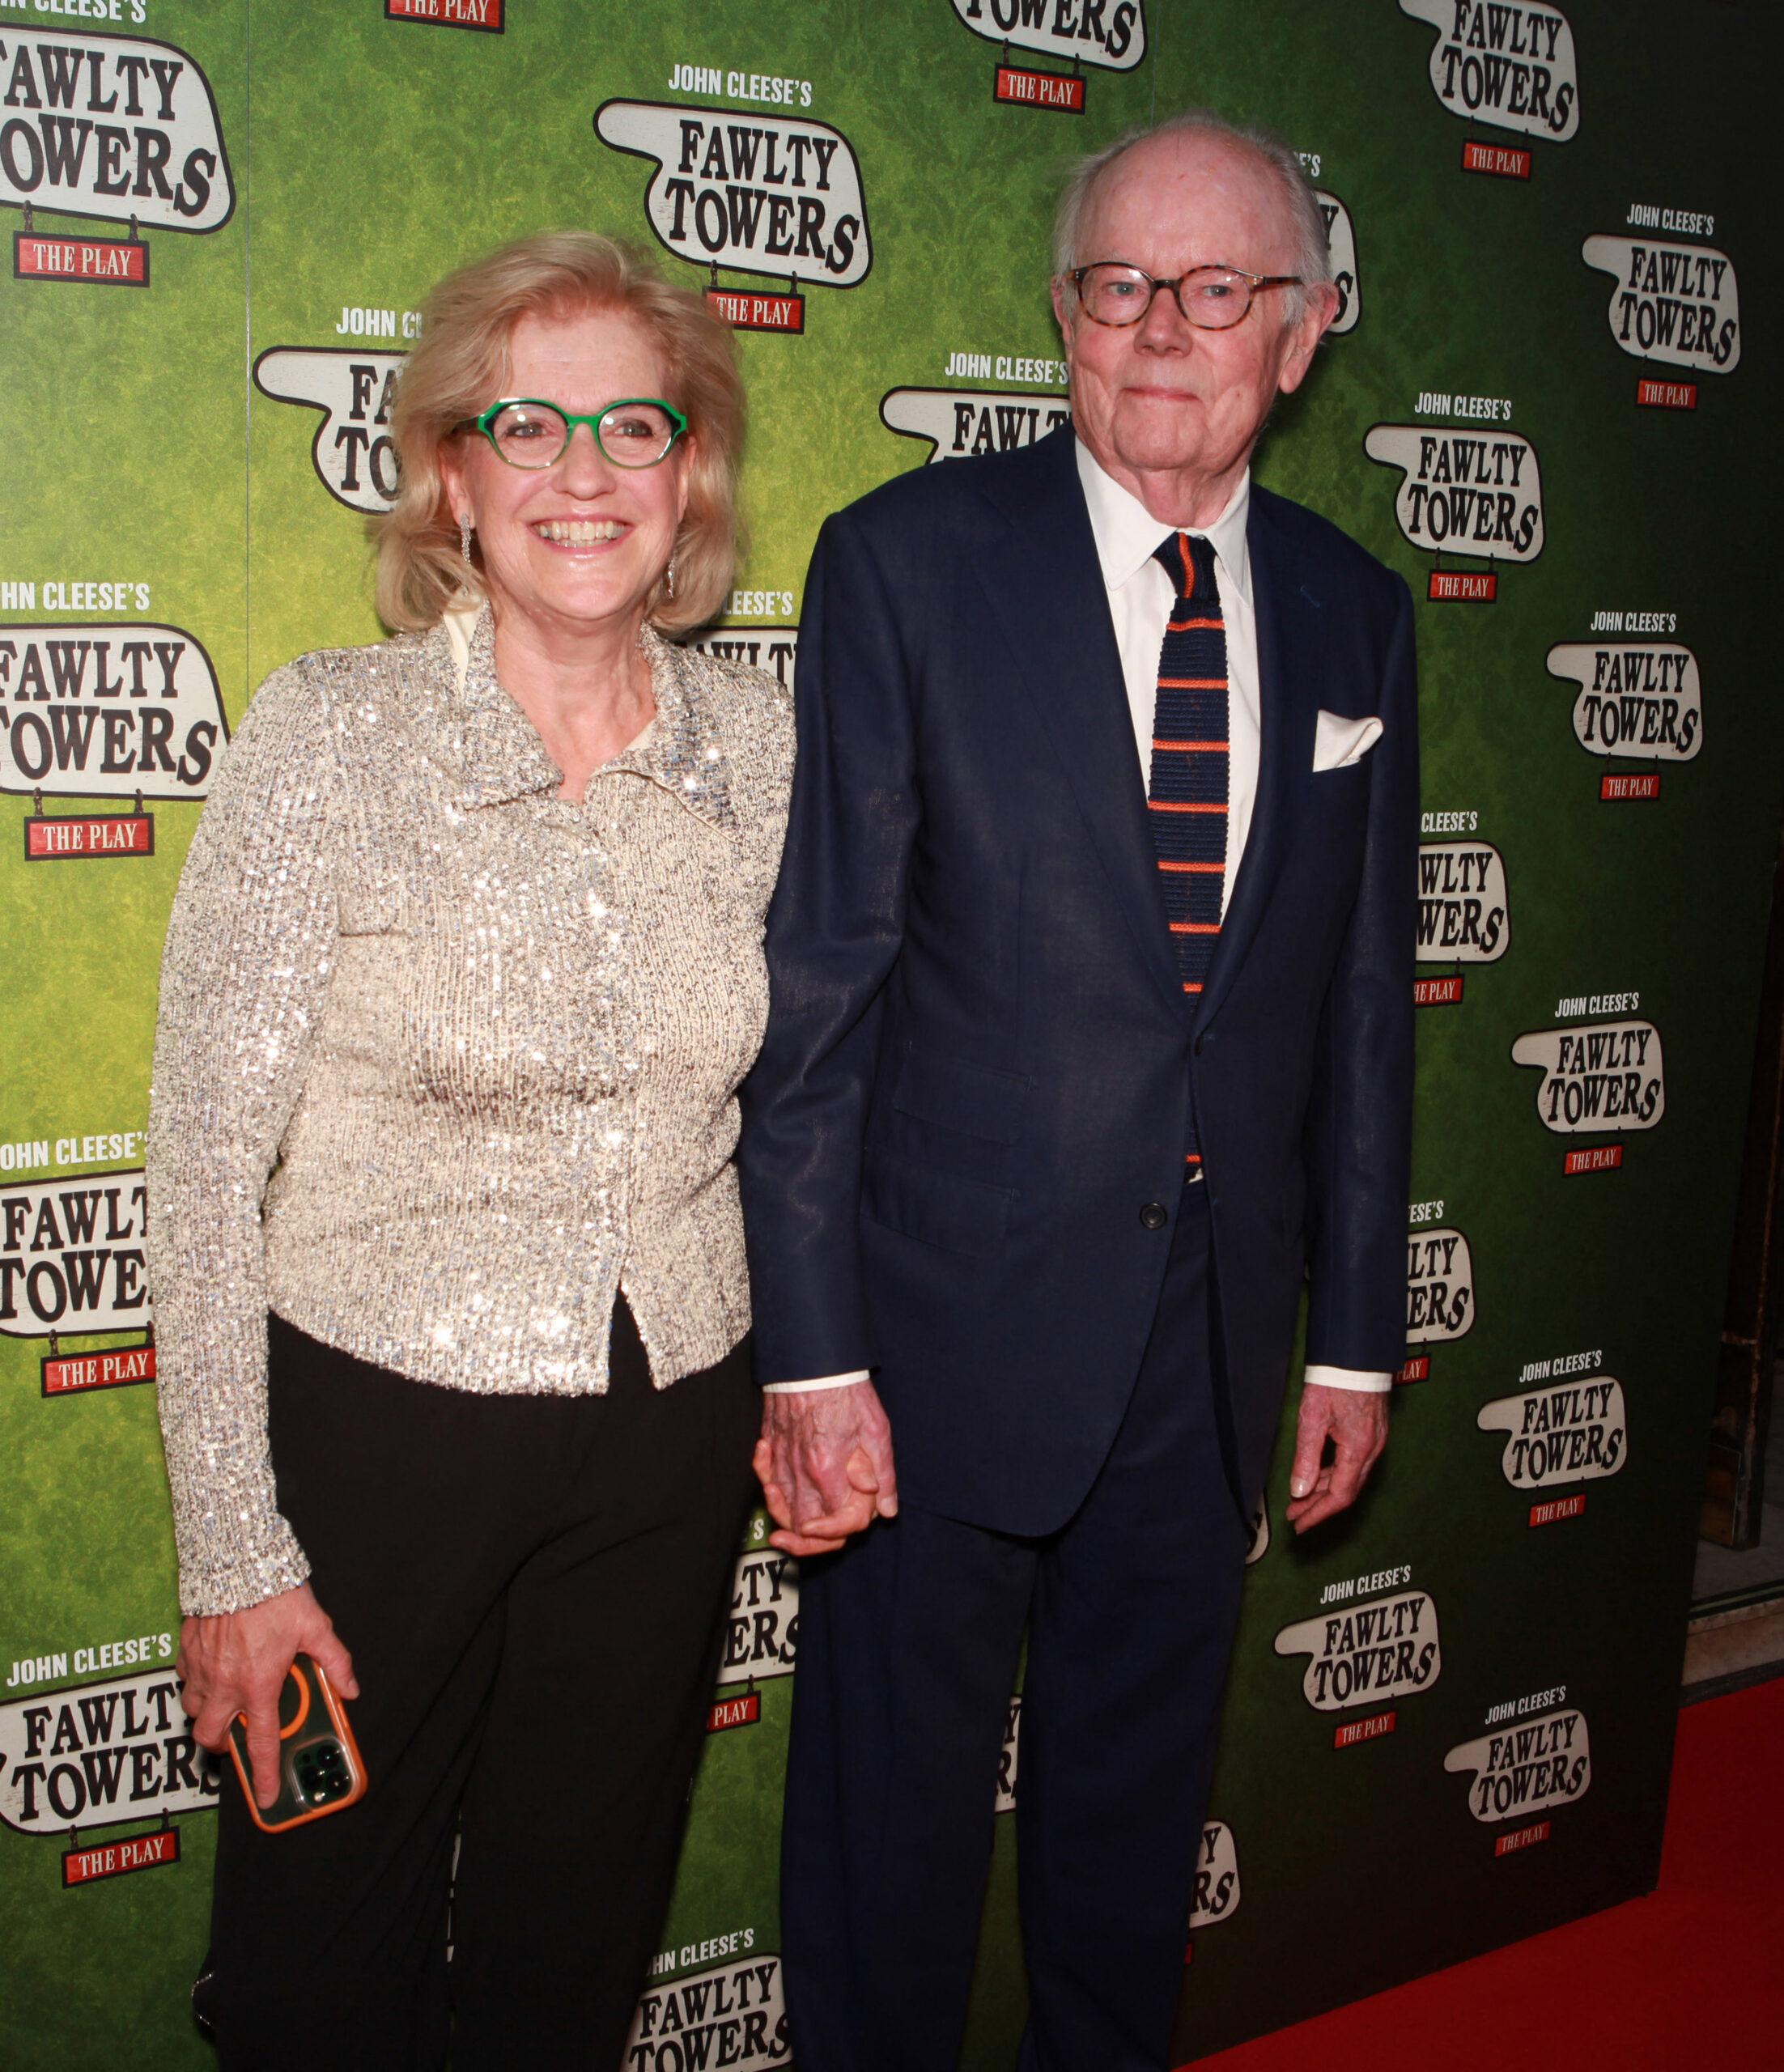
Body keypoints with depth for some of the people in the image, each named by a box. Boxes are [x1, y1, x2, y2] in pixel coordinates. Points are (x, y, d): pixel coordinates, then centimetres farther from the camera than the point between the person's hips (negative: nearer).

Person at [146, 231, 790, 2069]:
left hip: (673, 1441, 3)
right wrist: (233, 1552, -11)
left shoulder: (752, 733, -1)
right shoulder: (327, 734, -13)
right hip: (381, 1429, -3)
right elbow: (207, 1160, -11)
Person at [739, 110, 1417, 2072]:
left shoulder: (1353, 611, 5)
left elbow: (1361, 999, 9)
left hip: (1215, 1331, 4)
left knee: (1139, 1792, 21)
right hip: (953, 1320, -3)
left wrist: (1357, 1330, 9)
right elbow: (817, 984, -10)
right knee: (894, 1805, 12)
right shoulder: (907, 561, -8)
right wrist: (810, 1355, -13)